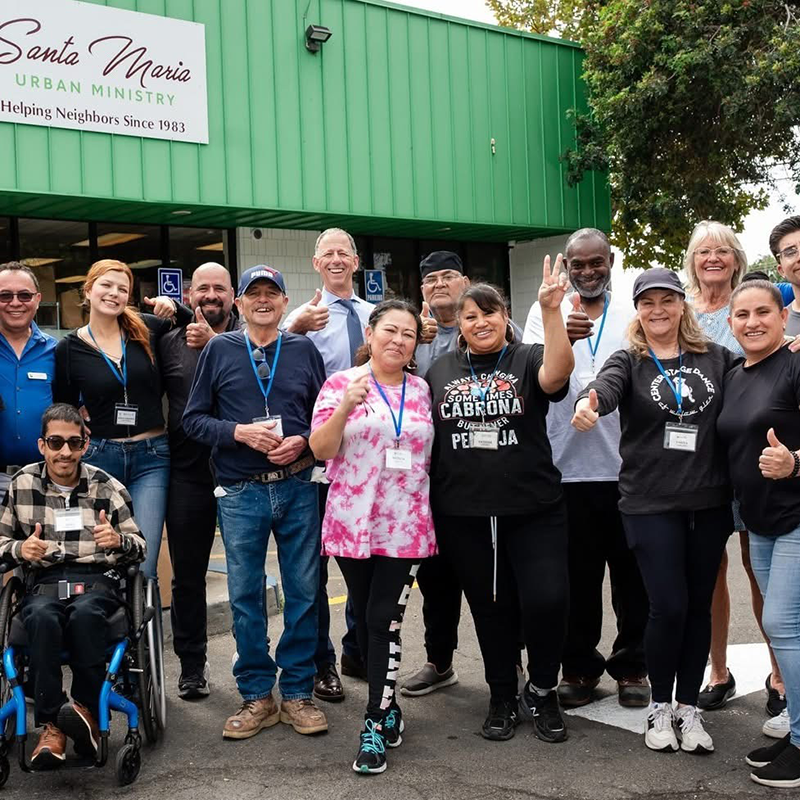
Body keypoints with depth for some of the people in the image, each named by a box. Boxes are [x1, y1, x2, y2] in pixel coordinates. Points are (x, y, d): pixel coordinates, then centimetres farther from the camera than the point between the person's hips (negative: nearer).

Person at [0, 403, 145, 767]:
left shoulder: (107, 487, 6)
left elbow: (140, 548, 9)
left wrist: (118, 540, -15)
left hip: (97, 579, -1)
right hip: (44, 580, 1)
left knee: (85, 613, -36)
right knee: (42, 617, -35)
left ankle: (88, 711, -20)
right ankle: (52, 725, -30)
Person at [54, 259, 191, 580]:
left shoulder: (147, 330, 3)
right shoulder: (69, 348, 3)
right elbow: (63, 409, 12)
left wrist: (174, 307, -1)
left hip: (151, 456, 0)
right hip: (99, 456, 0)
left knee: (144, 565, -4)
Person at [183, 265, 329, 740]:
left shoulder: (304, 350, 8)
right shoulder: (219, 350, 5)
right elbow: (194, 419, 3)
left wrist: (302, 442, -9)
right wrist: (239, 432, -12)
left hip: (298, 487, 1)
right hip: (240, 492, 0)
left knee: (304, 591, 4)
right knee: (245, 595, 5)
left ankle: (298, 693, 18)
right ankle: (257, 696, 18)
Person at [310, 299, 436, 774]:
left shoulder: (424, 392, 7)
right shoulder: (341, 383, 0)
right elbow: (321, 449, -8)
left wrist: (431, 506, 6)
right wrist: (346, 405, -23)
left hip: (407, 527, 0)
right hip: (352, 523, 0)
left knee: (385, 622, -6)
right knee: (364, 618, 11)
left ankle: (376, 726, 0)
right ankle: (388, 707, 29)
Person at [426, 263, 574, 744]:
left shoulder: (527, 360, 1)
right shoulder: (441, 370, 10)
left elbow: (559, 371, -22)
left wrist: (551, 309, -33)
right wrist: (425, 499, 8)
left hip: (533, 509, -2)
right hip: (463, 514, 3)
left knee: (547, 600, -10)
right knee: (490, 607, 11)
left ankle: (542, 693, 15)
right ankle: (502, 699, 28)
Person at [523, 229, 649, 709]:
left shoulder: (635, 313, 8)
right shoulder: (547, 312, 6)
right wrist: (562, 339, -29)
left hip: (629, 465, 1)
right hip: (569, 466, 0)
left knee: (633, 574, 9)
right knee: (577, 576, 8)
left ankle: (632, 665, 23)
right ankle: (579, 666, 22)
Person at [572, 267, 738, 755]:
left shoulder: (716, 358, 8)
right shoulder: (630, 362, -1)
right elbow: (606, 386, -22)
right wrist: (588, 405, -44)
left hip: (709, 503, 3)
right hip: (651, 504, -2)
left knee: (699, 606, 9)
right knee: (669, 608, -4)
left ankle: (690, 708, 25)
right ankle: (661, 707, 18)